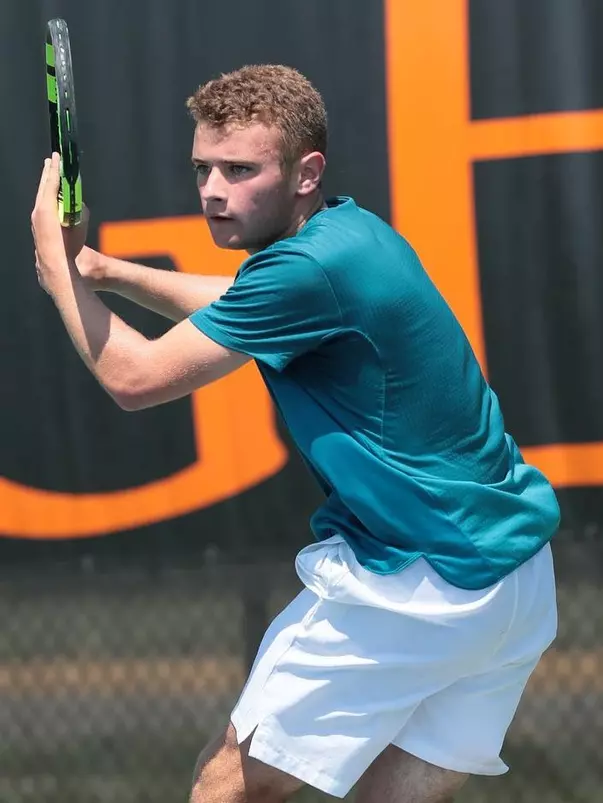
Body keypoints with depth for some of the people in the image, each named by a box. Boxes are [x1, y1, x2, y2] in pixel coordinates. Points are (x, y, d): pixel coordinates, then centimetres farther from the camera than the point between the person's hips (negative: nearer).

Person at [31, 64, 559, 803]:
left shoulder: (314, 267, -20)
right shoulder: (354, 231, 9)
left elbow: (135, 378, -13)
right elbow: (237, 309, 30)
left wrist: (57, 263, 0)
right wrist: (111, 272, 17)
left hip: (411, 589, -9)